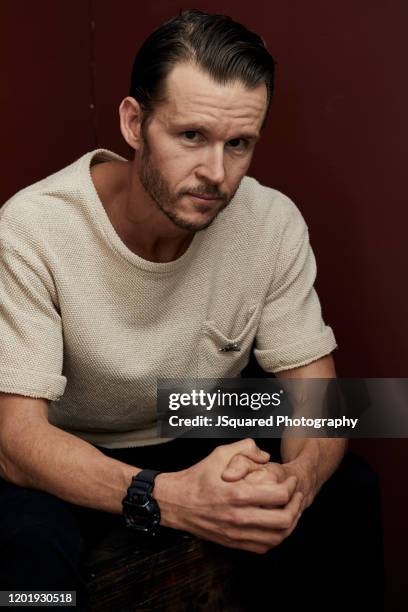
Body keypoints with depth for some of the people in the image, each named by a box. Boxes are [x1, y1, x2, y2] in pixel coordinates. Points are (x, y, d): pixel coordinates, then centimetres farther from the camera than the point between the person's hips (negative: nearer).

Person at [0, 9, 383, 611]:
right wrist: (169, 497, -46)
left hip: (204, 445, 3)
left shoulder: (274, 223, -15)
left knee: (346, 493, -19)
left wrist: (297, 478, -38)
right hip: (70, 460, -3)